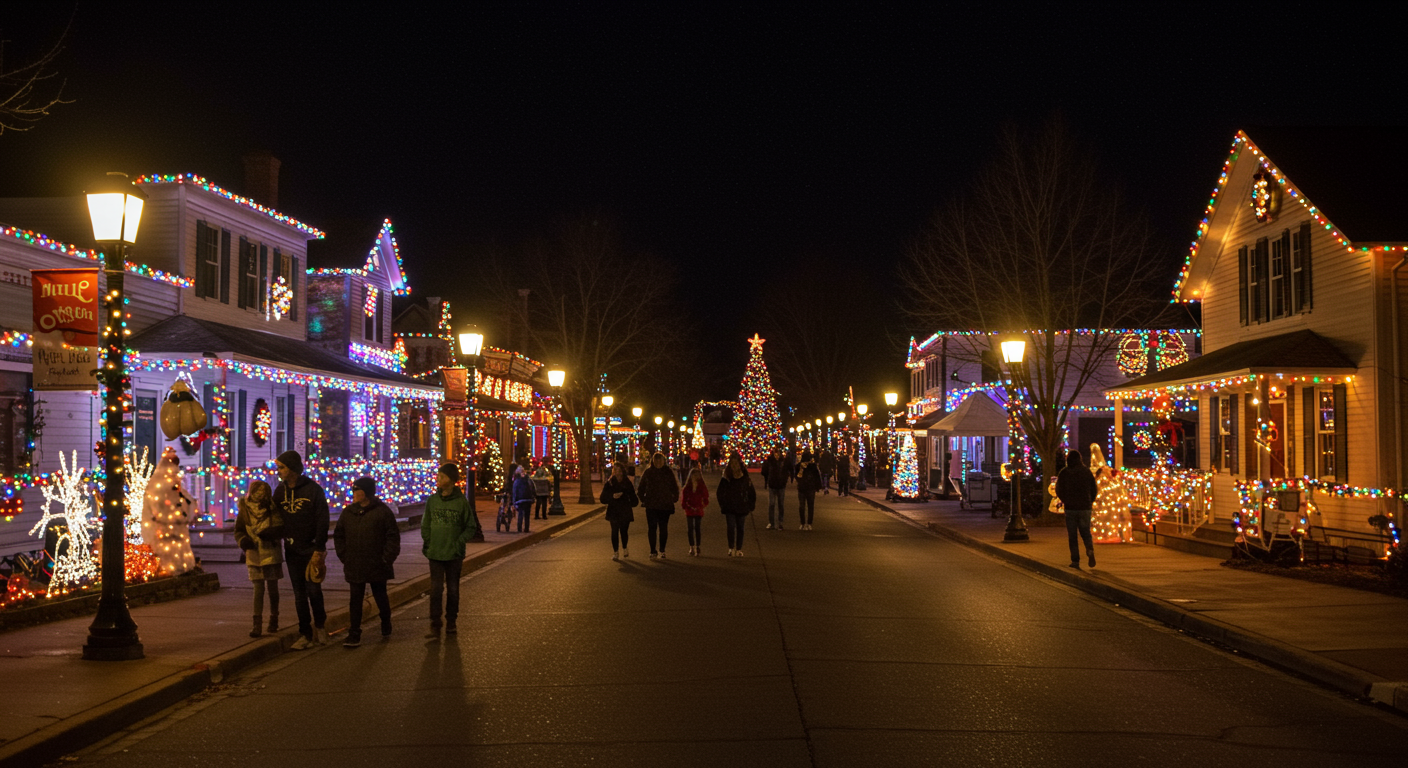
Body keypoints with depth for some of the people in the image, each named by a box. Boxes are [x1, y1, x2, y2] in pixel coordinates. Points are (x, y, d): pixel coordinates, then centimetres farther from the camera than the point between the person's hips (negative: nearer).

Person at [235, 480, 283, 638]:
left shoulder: (274, 511, -7)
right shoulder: (245, 512, -4)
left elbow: (283, 529, -3)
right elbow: (238, 531, 6)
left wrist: (271, 533, -22)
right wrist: (243, 541, -15)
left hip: (272, 554, 0)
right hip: (254, 554, 0)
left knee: (272, 588, 9)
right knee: (258, 589, -2)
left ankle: (274, 619, 27)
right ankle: (257, 624, 0)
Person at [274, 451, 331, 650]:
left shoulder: (313, 490, -8)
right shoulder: (280, 491, 7)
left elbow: (322, 522, -10)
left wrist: (318, 550, -15)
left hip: (311, 549, -5)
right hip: (292, 551, 5)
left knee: (313, 590, -5)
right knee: (299, 594, 6)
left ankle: (319, 624, 19)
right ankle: (306, 634, 12)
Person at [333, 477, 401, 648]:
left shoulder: (382, 511, -7)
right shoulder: (348, 512, 5)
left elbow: (393, 536, -7)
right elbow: (339, 536, 13)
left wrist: (387, 558, -11)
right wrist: (344, 556, 4)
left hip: (377, 566, -3)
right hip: (354, 567, 3)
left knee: (381, 597, 12)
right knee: (355, 600, 2)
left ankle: (386, 625, 33)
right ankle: (354, 635, 5)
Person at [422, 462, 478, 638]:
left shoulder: (461, 501, -7)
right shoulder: (432, 500, 2)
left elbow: (471, 528, -1)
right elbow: (425, 525, 12)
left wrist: (458, 544, -11)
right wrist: (427, 544, 0)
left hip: (454, 554, -2)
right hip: (435, 553, 2)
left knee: (453, 590, 9)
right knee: (435, 589, -3)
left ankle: (451, 622, 23)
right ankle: (435, 625, 1)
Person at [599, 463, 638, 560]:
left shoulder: (627, 484, 6)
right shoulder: (609, 484, 2)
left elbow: (634, 500, 9)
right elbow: (603, 499, -3)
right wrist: (612, 496, -18)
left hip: (625, 512, 1)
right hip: (613, 512, -1)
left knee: (624, 531, 5)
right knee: (614, 531, -10)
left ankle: (625, 549, 30)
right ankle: (615, 552, -3)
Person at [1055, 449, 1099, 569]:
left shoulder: (1064, 473, -4)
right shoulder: (1087, 472, 2)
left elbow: (1059, 491, 0)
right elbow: (1094, 490, 4)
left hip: (1070, 508, -2)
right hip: (1085, 508, 2)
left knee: (1072, 536, 5)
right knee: (1085, 533, 13)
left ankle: (1075, 561, -1)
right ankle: (1090, 550, -16)